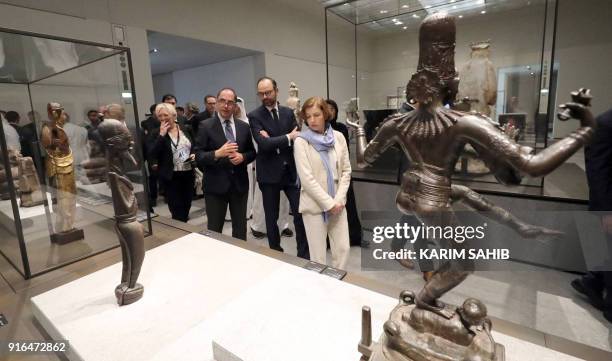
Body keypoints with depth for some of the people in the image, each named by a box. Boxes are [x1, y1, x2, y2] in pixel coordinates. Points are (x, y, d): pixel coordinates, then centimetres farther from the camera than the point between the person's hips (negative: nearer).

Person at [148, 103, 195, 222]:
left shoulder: (185, 129, 4)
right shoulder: (157, 133, -5)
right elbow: (152, 155, -17)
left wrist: (194, 154, -6)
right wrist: (161, 135, -20)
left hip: (188, 174, 4)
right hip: (171, 177, -4)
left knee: (186, 207, 16)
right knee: (177, 211, 0)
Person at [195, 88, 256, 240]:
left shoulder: (244, 126, 6)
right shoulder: (205, 126, -4)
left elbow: (252, 152, 10)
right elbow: (198, 156, -8)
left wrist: (242, 157, -11)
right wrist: (217, 153, -25)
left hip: (239, 184, 3)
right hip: (215, 186, -3)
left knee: (240, 229, 16)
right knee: (214, 230, 10)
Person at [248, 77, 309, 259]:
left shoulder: (288, 112, 7)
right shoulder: (254, 116, -4)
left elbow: (297, 137, -3)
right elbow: (263, 144, -18)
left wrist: (273, 140, -16)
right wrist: (287, 137, -15)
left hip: (291, 170, 3)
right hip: (269, 172, -2)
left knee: (300, 213, 3)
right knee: (271, 218, 10)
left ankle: (304, 254, 20)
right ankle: (276, 253, 29)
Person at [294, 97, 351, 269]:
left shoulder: (338, 137, 3)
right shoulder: (301, 141, -9)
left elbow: (346, 170, 3)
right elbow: (307, 179, -13)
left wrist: (339, 200, -8)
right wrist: (328, 203, -14)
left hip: (337, 203, 4)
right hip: (314, 204, -3)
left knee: (343, 249, 9)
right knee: (318, 256, 5)